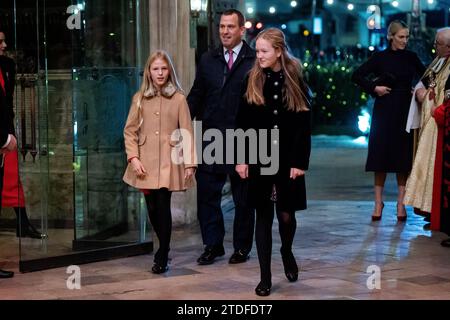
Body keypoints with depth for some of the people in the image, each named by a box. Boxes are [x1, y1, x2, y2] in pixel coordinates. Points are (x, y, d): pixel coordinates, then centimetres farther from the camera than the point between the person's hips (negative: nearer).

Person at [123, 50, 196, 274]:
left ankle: (162, 257, 4)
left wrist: (189, 163, -5)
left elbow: (187, 133, -1)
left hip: (168, 163, -2)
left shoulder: (178, 99, 0)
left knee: (163, 207, -9)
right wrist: (134, 158, -6)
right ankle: (164, 247, 28)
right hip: (145, 163, 3)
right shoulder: (140, 98, 7)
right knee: (152, 209, 6)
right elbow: (130, 131, 6)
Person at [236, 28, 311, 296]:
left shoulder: (296, 81, -3)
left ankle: (287, 252, 37)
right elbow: (242, 124, 1)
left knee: (286, 214, 4)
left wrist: (300, 162, -9)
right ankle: (266, 277, 9)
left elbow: (304, 126, -3)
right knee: (264, 216, 2)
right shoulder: (252, 81, 1)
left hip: (288, 159, -1)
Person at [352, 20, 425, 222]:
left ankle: (401, 203, 9)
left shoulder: (411, 57, 7)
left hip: (405, 112, 2)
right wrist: (374, 88, -9)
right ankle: (378, 201, 9)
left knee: (403, 158, 2)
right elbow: (357, 76, 1)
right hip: (384, 111, -2)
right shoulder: (380, 57, 0)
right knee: (381, 155, 1)